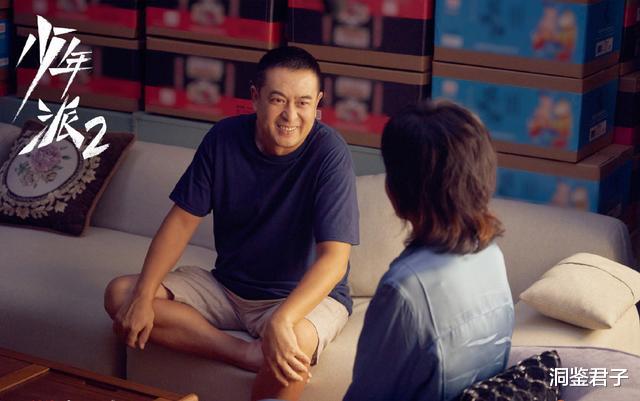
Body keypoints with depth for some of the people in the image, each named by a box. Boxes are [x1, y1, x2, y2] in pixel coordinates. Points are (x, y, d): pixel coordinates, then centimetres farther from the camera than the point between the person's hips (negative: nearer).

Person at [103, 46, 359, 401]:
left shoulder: (329, 154, -21)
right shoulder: (224, 138, -7)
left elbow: (334, 257, -28)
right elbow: (183, 219, -3)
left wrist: (281, 320, -44)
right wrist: (142, 298, -15)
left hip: (306, 294, -5)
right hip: (227, 286, 6)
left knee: (292, 345, -40)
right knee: (120, 294, -12)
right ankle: (251, 354, -22)